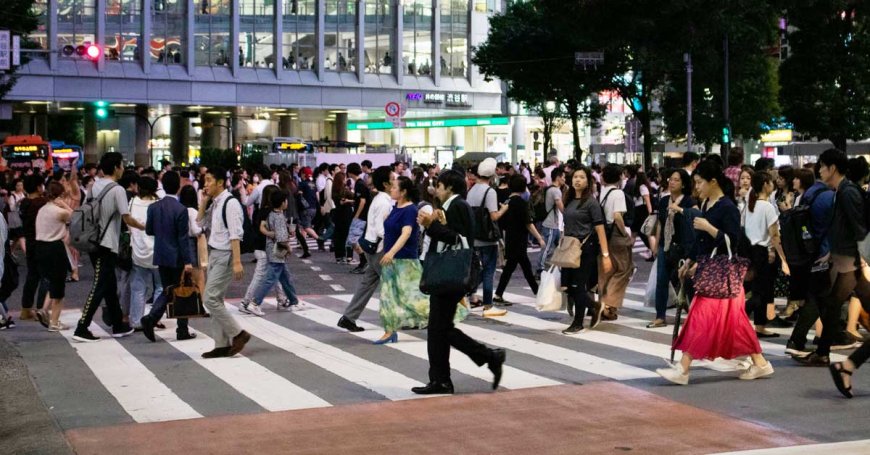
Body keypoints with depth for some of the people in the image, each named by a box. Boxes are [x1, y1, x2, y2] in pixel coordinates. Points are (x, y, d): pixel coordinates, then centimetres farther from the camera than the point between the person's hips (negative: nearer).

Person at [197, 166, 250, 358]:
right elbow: (199, 222, 21)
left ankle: (238, 334, 0)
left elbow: (235, 234, -21)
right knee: (215, 300, 10)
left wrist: (237, 262, -26)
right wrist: (203, 203, 7)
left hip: (224, 256, -9)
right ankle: (222, 344, 15)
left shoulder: (230, 203, -15)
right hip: (214, 254, 9)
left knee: (211, 300, -11)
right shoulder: (214, 204, 11)